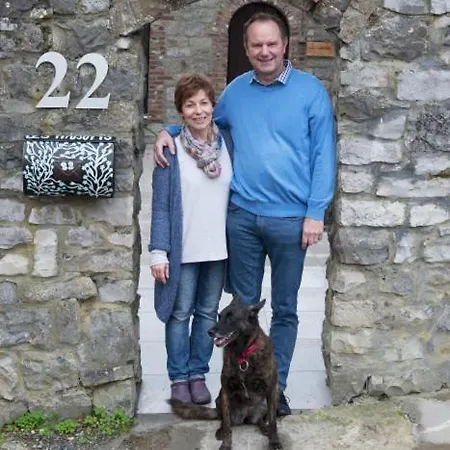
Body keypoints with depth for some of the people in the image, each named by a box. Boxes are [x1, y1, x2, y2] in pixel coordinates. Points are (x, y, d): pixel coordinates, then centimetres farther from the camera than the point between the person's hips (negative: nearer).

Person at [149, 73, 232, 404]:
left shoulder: (227, 145, 2)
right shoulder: (171, 151, -7)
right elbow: (160, 206, -6)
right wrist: (159, 251, -10)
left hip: (219, 249, 3)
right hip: (183, 250, -3)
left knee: (207, 313, 13)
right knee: (180, 314, 8)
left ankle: (198, 375, 26)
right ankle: (179, 378, 22)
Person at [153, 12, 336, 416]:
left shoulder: (311, 90, -2)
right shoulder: (235, 91, 8)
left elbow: (324, 154, -4)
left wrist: (316, 213, -10)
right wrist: (169, 131, 5)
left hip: (290, 219, -2)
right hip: (242, 216, 3)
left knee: (285, 309, 10)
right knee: (243, 305, 11)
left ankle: (276, 387, 24)